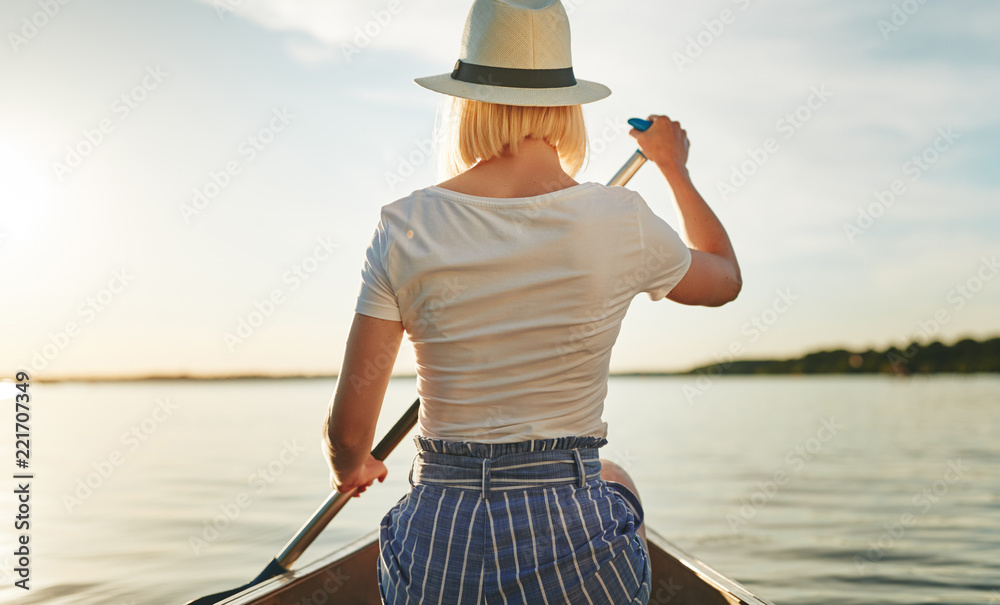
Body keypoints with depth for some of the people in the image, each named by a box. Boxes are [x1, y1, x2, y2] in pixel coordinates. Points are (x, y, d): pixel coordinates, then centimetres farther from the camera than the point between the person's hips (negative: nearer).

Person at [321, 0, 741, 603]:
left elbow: (348, 430, -8)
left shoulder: (407, 227, -9)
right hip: (572, 555, 0)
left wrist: (352, 465, 17)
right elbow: (726, 278, 15)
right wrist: (675, 166, 29)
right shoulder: (622, 222, -9)